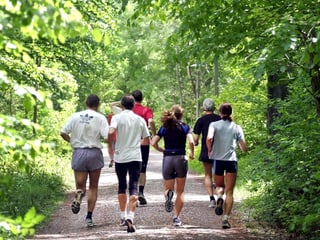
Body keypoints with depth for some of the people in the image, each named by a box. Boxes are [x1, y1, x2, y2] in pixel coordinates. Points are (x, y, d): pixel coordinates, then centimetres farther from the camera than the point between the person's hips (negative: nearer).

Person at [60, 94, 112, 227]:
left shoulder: (75, 116, 3)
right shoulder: (100, 118, -6)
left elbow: (63, 133, 2)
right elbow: (107, 137, -15)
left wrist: (71, 141, 19)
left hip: (78, 152, 1)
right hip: (94, 153, -1)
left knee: (80, 186, 8)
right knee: (93, 187, 12)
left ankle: (79, 194, -28)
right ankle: (89, 217, 5)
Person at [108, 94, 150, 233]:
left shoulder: (117, 117, -3)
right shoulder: (140, 120, 5)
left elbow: (111, 132, -20)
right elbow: (147, 141, 10)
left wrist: (112, 144, -1)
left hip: (120, 157, 0)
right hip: (135, 157, 0)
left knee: (122, 186, 17)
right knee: (134, 187, -5)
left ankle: (123, 216, 27)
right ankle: (130, 216, -23)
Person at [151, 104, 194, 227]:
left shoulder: (164, 127, 7)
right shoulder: (185, 127, 0)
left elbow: (153, 143, 0)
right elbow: (191, 142, -15)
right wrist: (192, 153, 3)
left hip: (167, 159, 1)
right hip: (181, 158, -1)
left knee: (168, 188, 12)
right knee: (180, 191, 11)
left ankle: (168, 194, -24)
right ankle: (176, 217, 5)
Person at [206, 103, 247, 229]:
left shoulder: (214, 125, 2)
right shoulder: (237, 127, 6)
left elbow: (209, 138, -18)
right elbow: (244, 148, 5)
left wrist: (209, 150, -1)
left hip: (218, 159, 0)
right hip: (232, 160, 0)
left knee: (219, 186, 22)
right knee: (229, 192, 4)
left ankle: (219, 197, -13)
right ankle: (226, 219, -7)